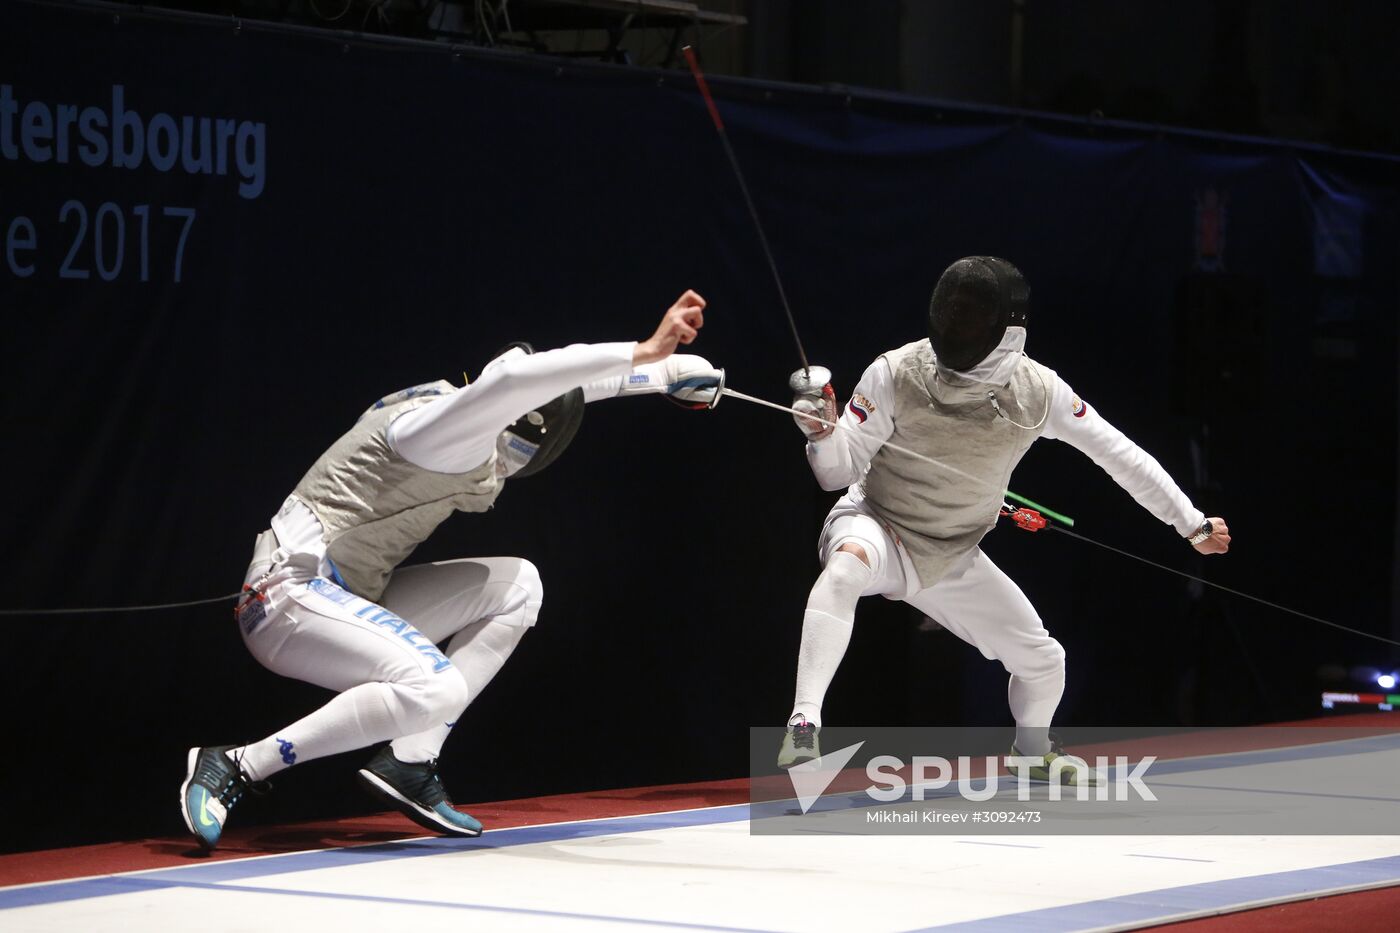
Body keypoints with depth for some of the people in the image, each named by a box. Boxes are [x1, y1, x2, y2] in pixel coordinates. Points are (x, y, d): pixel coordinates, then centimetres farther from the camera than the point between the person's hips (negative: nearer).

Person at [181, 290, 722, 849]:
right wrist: (644, 353, -39)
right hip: (290, 598, -10)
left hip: (343, 600, 10)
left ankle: (408, 763, -2)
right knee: (436, 690, -31)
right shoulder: (447, 430, -17)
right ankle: (233, 768, -20)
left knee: (517, 586, 6)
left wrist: (661, 371, 21)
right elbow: (513, 378, -38)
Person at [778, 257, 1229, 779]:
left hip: (950, 558, 4)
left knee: (1043, 662, 11)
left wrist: (1192, 523, -6)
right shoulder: (896, 374, -23)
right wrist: (822, 433, -40)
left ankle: (1032, 750, 45)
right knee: (845, 570, -41)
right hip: (877, 527, -4)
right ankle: (804, 725, -43)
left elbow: (1120, 456, -7)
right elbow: (840, 470, -17)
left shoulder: (1038, 390, -16)